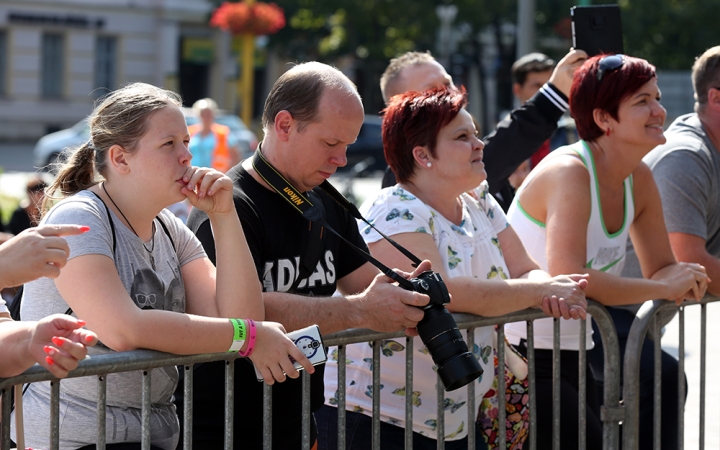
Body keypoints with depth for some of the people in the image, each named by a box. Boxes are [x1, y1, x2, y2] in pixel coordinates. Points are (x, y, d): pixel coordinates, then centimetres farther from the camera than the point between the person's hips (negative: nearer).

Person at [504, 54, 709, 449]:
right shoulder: (569, 172, -21)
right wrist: (664, 287, -24)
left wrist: (689, 279, -14)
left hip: (571, 354, 9)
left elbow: (661, 270, 10)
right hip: (523, 356, -9)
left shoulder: (638, 179, 3)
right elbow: (568, 276, -34)